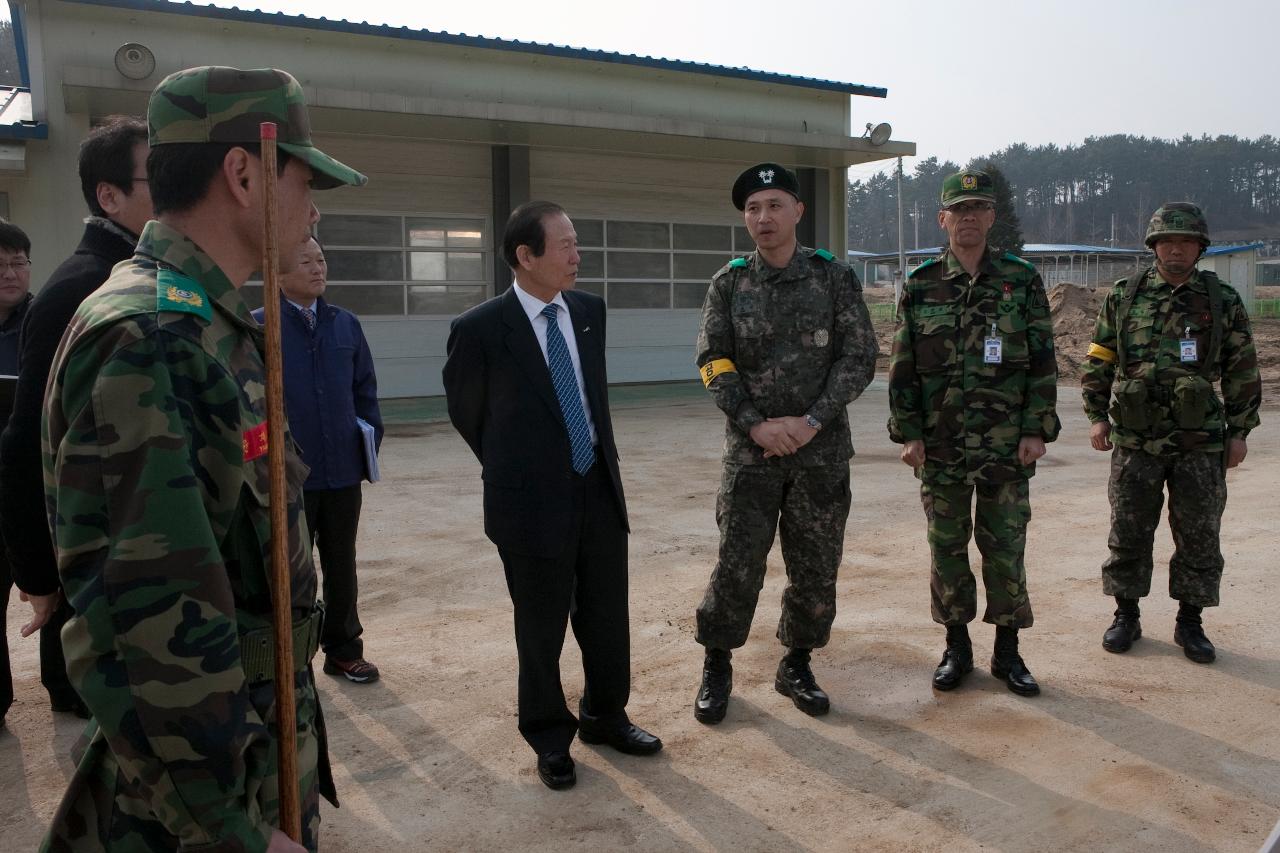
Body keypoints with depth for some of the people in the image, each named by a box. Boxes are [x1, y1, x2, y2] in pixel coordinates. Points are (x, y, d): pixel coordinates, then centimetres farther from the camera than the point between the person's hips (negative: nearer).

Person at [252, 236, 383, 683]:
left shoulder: (346, 324, 5)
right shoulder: (257, 327, -8)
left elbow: (365, 388, 9)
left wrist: (371, 440, 2)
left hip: (344, 470, 4)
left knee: (341, 565, 15)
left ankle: (343, 649, 30)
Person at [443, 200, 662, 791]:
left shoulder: (590, 311, 2)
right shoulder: (479, 329, -14)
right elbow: (465, 410, 3)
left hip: (600, 489, 5)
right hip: (533, 501, -5)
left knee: (607, 619, 16)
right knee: (541, 628, 10)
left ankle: (604, 716, 39)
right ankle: (549, 737, 32)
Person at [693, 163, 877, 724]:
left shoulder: (834, 278, 0)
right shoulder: (729, 283, 2)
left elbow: (859, 356, -4)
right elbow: (713, 360, -3)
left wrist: (812, 420, -15)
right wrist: (756, 424, -15)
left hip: (822, 451, 1)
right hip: (750, 452, -1)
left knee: (816, 567, 8)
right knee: (737, 564, 1)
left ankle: (796, 666, 28)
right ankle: (717, 668, 21)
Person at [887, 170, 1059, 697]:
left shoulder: (1022, 281, 3)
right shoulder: (920, 286, 4)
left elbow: (1043, 363, 2)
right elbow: (902, 367, 4)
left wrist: (1037, 429, -5)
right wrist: (908, 432, -2)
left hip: (1007, 445, 0)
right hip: (940, 444, 1)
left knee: (1005, 548, 6)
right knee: (946, 547, 8)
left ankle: (1007, 651, 20)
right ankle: (957, 648, 22)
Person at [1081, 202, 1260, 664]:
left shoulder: (1224, 301, 4)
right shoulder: (1124, 297, 4)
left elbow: (1243, 370, 8)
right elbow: (1098, 362, 8)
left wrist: (1239, 431, 4)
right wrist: (1097, 416, 1)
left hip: (1200, 443, 0)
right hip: (1135, 440, 0)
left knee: (1199, 535, 7)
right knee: (1129, 533, 7)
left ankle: (1190, 622, 21)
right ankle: (1126, 616, 21)